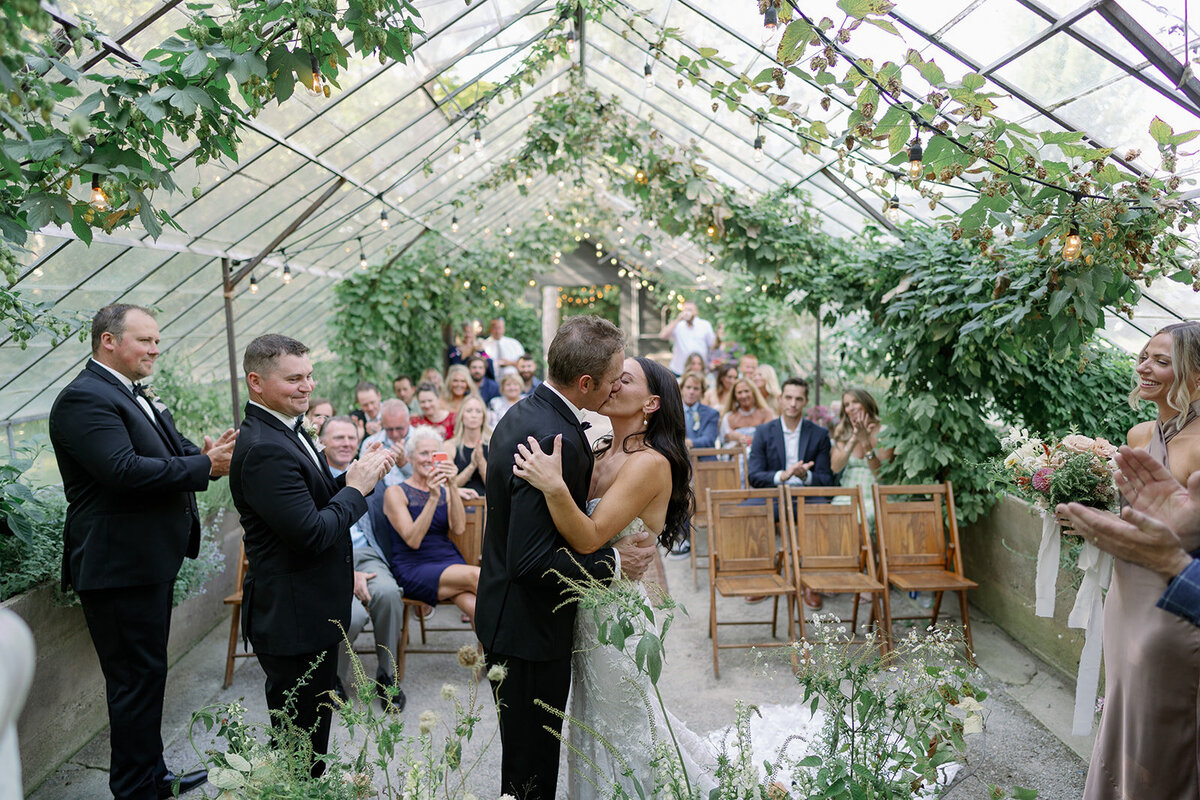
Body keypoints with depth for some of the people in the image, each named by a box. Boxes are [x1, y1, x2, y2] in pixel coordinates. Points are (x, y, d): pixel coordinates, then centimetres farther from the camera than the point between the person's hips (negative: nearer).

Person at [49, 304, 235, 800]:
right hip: (119, 567, -11)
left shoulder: (135, 396, 15)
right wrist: (205, 466, -24)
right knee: (136, 678, 1)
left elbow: (168, 452, 13)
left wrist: (203, 452, -9)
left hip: (149, 560, 11)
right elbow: (124, 470, -29)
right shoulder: (84, 399, -18)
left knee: (146, 673, 20)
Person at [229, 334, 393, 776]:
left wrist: (354, 474, -3)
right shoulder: (264, 449, -26)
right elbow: (311, 533, -28)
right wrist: (356, 488, -16)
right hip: (292, 619, -10)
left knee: (311, 732, 26)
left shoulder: (287, 430, 7)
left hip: (312, 612, 10)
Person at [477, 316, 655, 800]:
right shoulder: (556, 439, -29)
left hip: (506, 615, 9)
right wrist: (612, 562, -19)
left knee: (524, 751, 26)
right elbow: (532, 560, -30)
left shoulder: (523, 413, 2)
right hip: (530, 631, -9)